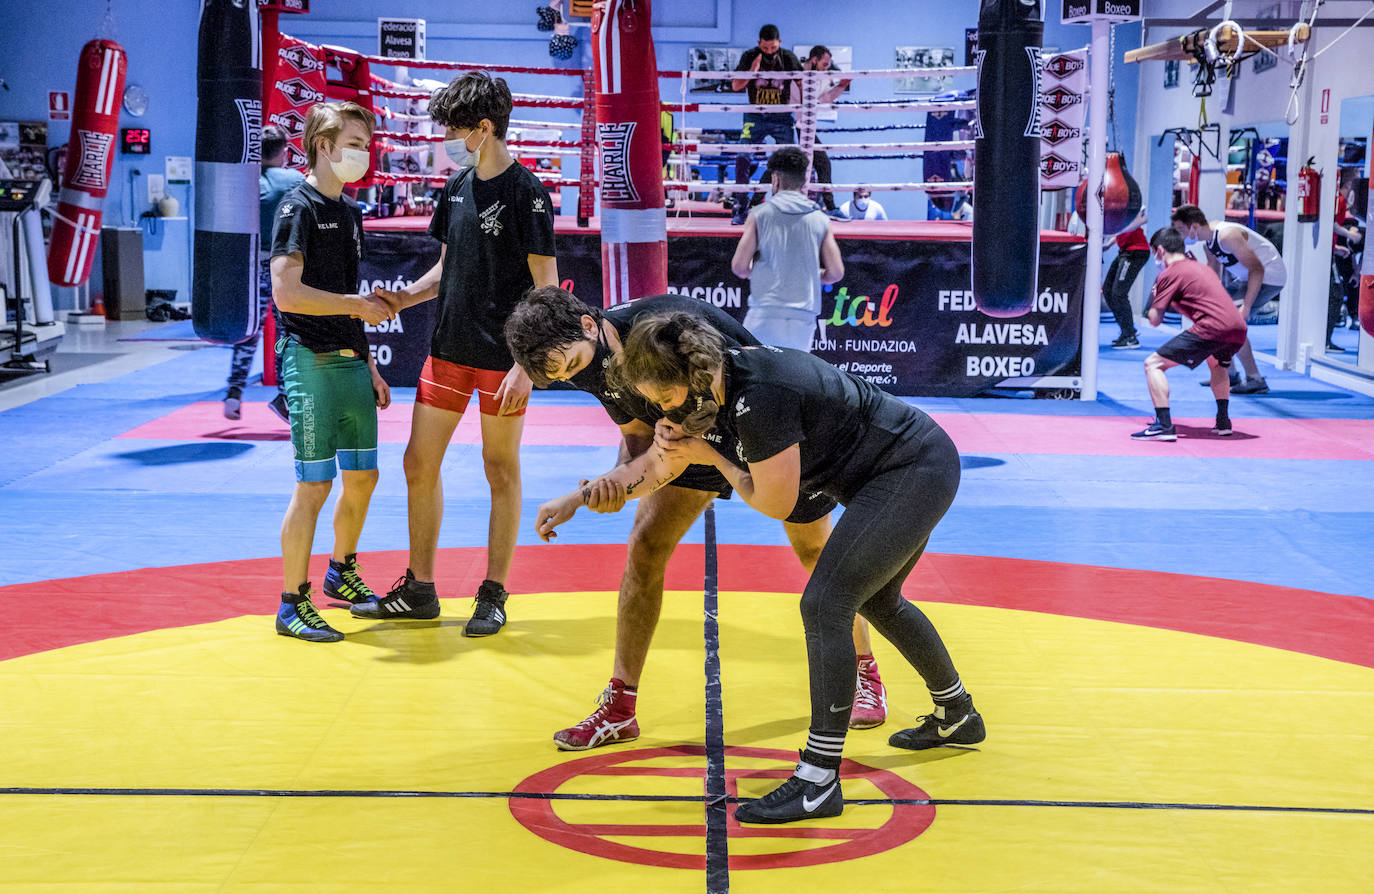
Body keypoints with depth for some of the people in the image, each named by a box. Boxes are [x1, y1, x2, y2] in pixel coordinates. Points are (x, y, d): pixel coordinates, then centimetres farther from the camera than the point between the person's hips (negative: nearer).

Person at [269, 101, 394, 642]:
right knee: (313, 486, -7)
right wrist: (359, 306, -13)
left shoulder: (348, 212, 17)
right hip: (311, 362, -9)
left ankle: (342, 573, 34)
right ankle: (292, 605, 3)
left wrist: (368, 365, 18)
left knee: (362, 476, 15)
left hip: (349, 362, 9)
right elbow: (287, 294, -21)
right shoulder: (299, 207, -10)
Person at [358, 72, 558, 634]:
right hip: (449, 349, 7)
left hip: (502, 356, -7)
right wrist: (405, 297, 2)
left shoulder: (526, 192, -11)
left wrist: (525, 365, -19)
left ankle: (493, 595, 15)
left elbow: (545, 286, -13)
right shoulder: (457, 187, 10)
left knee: (501, 472, 4)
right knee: (419, 464, 8)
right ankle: (419, 590, 20)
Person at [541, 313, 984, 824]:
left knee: (825, 604, -16)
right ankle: (956, 715, 48)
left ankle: (819, 781, -11)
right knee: (876, 600, 26)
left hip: (917, 472, -10)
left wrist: (712, 456, -10)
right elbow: (654, 468, 11)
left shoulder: (759, 397, -31)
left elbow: (775, 503, -19)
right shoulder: (703, 390, -3)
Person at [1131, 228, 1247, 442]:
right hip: (1239, 328, 8)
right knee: (1217, 364, 40)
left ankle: (1164, 426, -13)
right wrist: (1164, 299, 41)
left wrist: (1153, 297, 24)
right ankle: (1223, 423, 39)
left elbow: (1155, 320, 3)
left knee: (1153, 364, -3)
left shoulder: (1169, 274, 4)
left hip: (1212, 329, -8)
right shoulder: (1199, 266, 28)